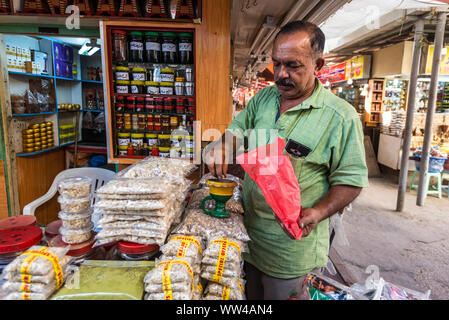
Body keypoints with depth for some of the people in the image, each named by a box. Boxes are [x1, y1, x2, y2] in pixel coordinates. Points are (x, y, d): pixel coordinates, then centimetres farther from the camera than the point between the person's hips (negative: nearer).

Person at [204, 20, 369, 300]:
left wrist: (317, 213, -26)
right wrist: (222, 145, -14)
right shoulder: (263, 98, 2)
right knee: (250, 294, 24)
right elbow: (238, 130, 9)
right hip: (248, 227, 5)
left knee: (281, 293, 16)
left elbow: (351, 180, -11)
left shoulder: (341, 116, -14)